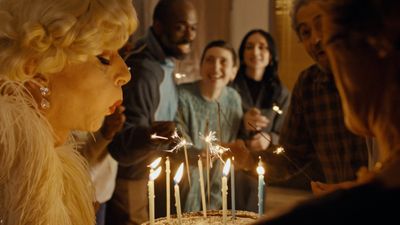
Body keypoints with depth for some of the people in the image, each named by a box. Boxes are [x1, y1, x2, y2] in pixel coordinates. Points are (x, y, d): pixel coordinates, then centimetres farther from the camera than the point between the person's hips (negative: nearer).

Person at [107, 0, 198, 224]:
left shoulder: (164, 62, 4)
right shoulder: (143, 71, -25)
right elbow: (120, 146, -29)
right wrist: (148, 136, -49)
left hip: (155, 178, 9)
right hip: (134, 182, -9)